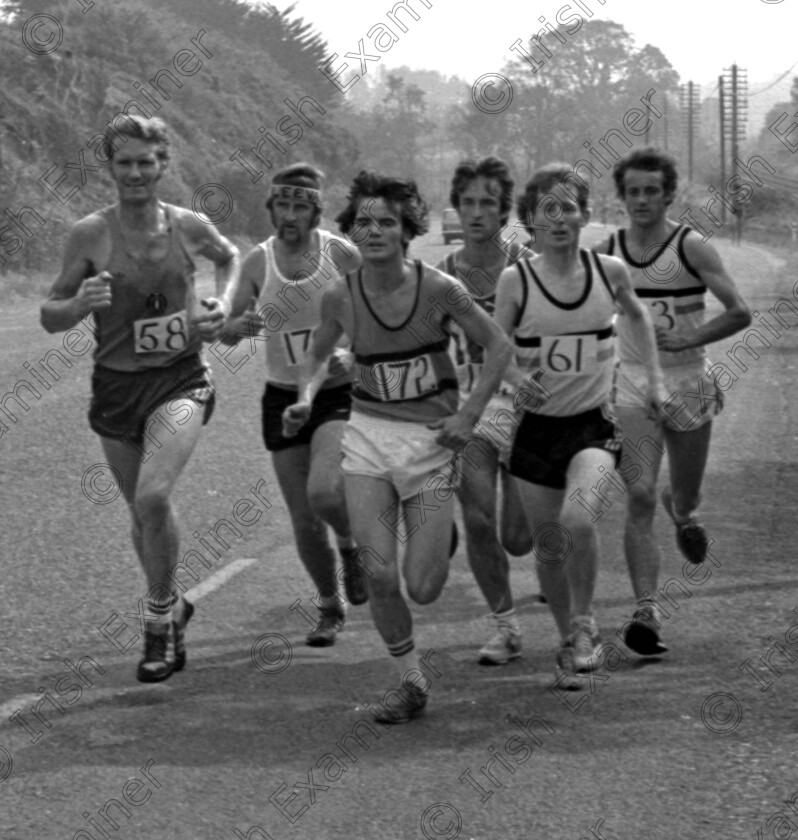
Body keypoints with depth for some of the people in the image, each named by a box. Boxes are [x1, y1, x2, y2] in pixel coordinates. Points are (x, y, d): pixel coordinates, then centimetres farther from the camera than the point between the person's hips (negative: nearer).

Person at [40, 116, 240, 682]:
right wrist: (79, 303, -22)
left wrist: (223, 304, 2)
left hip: (181, 381, -2)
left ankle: (160, 617, -5)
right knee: (144, 512, 15)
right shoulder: (90, 235, -7)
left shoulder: (189, 227, -3)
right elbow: (50, 317, -1)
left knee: (153, 496, -24)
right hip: (116, 386, 2)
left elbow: (230, 257, 20)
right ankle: (172, 605, 41)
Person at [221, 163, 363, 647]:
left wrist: (353, 355, -18)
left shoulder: (341, 254, -7)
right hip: (283, 398, 3)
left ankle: (352, 544, 9)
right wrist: (240, 325, -19)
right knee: (303, 518, 4)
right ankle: (330, 608, 26)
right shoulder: (259, 262, -1)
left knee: (323, 491, -25)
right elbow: (229, 332, 4)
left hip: (339, 393, -3)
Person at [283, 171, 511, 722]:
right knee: (379, 575, -11)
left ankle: (438, 540, 33)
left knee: (423, 589, -4)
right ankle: (412, 684, 10)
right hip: (369, 434, 2)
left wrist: (468, 415, -9)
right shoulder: (341, 297, -5)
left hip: (430, 437, -2)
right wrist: (305, 399, -4)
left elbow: (499, 348, -2)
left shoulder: (438, 289, -13)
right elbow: (318, 354, 15)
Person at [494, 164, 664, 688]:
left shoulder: (609, 271, -2)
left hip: (594, 423, -1)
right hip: (538, 426, 1)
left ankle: (584, 624, -4)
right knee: (548, 542, 8)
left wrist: (654, 378, 16)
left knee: (577, 517, -27)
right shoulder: (516, 281, -7)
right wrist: (515, 378, -20)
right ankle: (571, 642, 31)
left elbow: (637, 314, 19)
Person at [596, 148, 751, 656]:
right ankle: (647, 612, -15)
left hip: (688, 385, -1)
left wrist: (689, 338, -20)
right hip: (632, 389, 1)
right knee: (639, 498, -14)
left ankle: (680, 508, 53)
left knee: (687, 498, 13)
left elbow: (740, 313, -10)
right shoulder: (607, 253, 2)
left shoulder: (691, 248, -8)